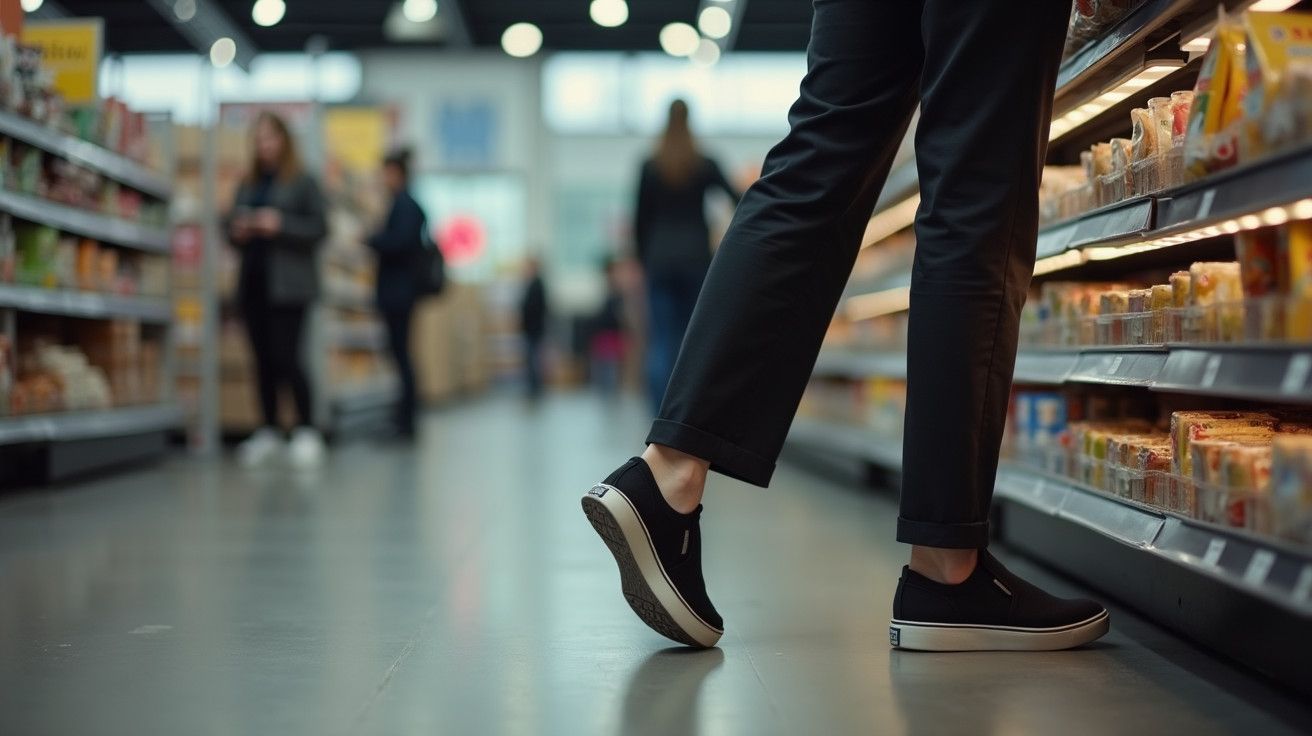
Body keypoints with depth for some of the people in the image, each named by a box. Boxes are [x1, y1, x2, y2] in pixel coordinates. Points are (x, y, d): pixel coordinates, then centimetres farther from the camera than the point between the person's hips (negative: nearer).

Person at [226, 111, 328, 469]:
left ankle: (307, 431, -3)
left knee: (287, 357, -11)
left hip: (287, 283, -6)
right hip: (252, 281, 6)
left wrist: (280, 224, -18)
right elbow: (230, 222, 21)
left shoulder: (302, 182, -1)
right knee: (263, 358, 8)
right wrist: (237, 230, -1)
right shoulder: (248, 184, 17)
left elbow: (319, 228, -7)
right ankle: (269, 431, 15)